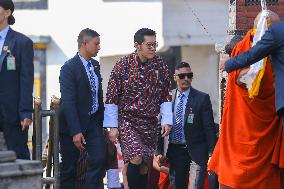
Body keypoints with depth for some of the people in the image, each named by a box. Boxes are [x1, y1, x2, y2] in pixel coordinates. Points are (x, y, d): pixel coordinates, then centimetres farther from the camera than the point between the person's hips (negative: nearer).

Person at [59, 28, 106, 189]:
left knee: (99, 159, -8)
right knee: (70, 167, 3)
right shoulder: (69, 68, -15)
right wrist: (75, 132, -24)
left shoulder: (95, 65, 9)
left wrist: (102, 120, 9)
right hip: (75, 122, -6)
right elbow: (68, 102, -20)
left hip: (94, 121, 6)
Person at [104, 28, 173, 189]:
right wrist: (112, 126, -7)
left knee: (144, 165, 5)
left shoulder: (161, 65, 2)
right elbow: (112, 98, -4)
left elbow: (166, 96, 9)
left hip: (150, 122, 3)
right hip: (127, 120, -3)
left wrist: (167, 121, 0)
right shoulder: (123, 65, -7)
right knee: (136, 158, -21)